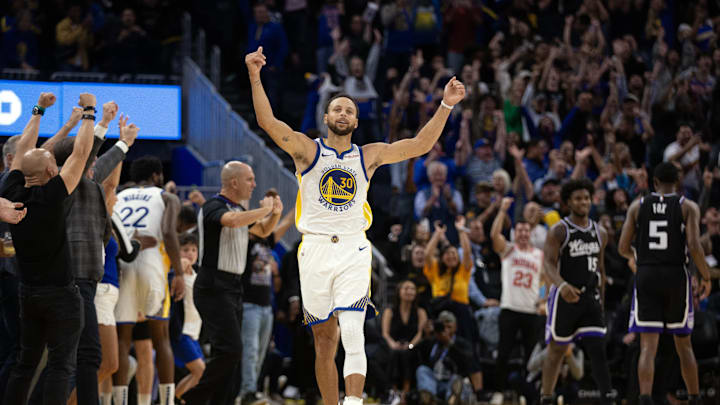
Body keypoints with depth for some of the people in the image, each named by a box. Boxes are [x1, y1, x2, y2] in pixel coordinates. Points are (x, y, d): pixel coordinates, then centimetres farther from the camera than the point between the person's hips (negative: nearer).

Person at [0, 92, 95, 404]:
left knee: (25, 363, 13)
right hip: (60, 294, -6)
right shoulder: (50, 197, -16)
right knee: (61, 366, -7)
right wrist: (88, 112, 3)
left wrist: (39, 111, 23)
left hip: (28, 293, 6)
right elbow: (80, 153, -9)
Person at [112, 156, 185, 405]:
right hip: (151, 263, -2)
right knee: (161, 339, 8)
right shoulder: (167, 199, 13)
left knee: (121, 340, 4)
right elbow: (169, 234, -5)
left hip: (118, 265, 2)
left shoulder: (117, 198, 22)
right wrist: (179, 274, -5)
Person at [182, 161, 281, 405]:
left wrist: (275, 213, 12)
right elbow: (232, 221, -34)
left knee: (232, 353, 7)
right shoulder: (214, 207, -12)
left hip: (233, 288, 10)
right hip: (214, 287, -10)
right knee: (230, 350, -17)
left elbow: (263, 231, 32)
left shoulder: (239, 209, 16)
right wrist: (264, 210, -19)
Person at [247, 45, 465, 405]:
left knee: (352, 334, -17)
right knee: (325, 341, 5)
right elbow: (267, 121, -8)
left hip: (354, 252, 0)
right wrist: (255, 78, -20)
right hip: (316, 250, 0)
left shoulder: (369, 156, 10)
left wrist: (446, 106, 0)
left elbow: (420, 145, 8)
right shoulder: (308, 150, 5)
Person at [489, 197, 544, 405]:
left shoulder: (539, 254, 11)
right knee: (503, 353, -5)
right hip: (510, 308, -2)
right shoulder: (507, 249, 4)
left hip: (531, 310, 2)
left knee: (531, 354, 4)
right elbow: (494, 234, -13)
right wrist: (503, 210, -19)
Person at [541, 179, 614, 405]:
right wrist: (563, 285, -35)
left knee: (598, 350, -7)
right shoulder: (559, 231, -7)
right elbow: (548, 264, -17)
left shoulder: (600, 233, 10)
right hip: (565, 297, -4)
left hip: (590, 298, 4)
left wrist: (601, 300, 19)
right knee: (556, 351, 4)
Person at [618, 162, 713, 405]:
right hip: (676, 276, 0)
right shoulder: (688, 207, -1)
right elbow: (694, 247, -12)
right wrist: (706, 277, 2)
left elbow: (623, 247, 4)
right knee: (684, 345, 15)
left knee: (648, 347, -4)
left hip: (646, 276, 0)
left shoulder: (638, 206, 5)